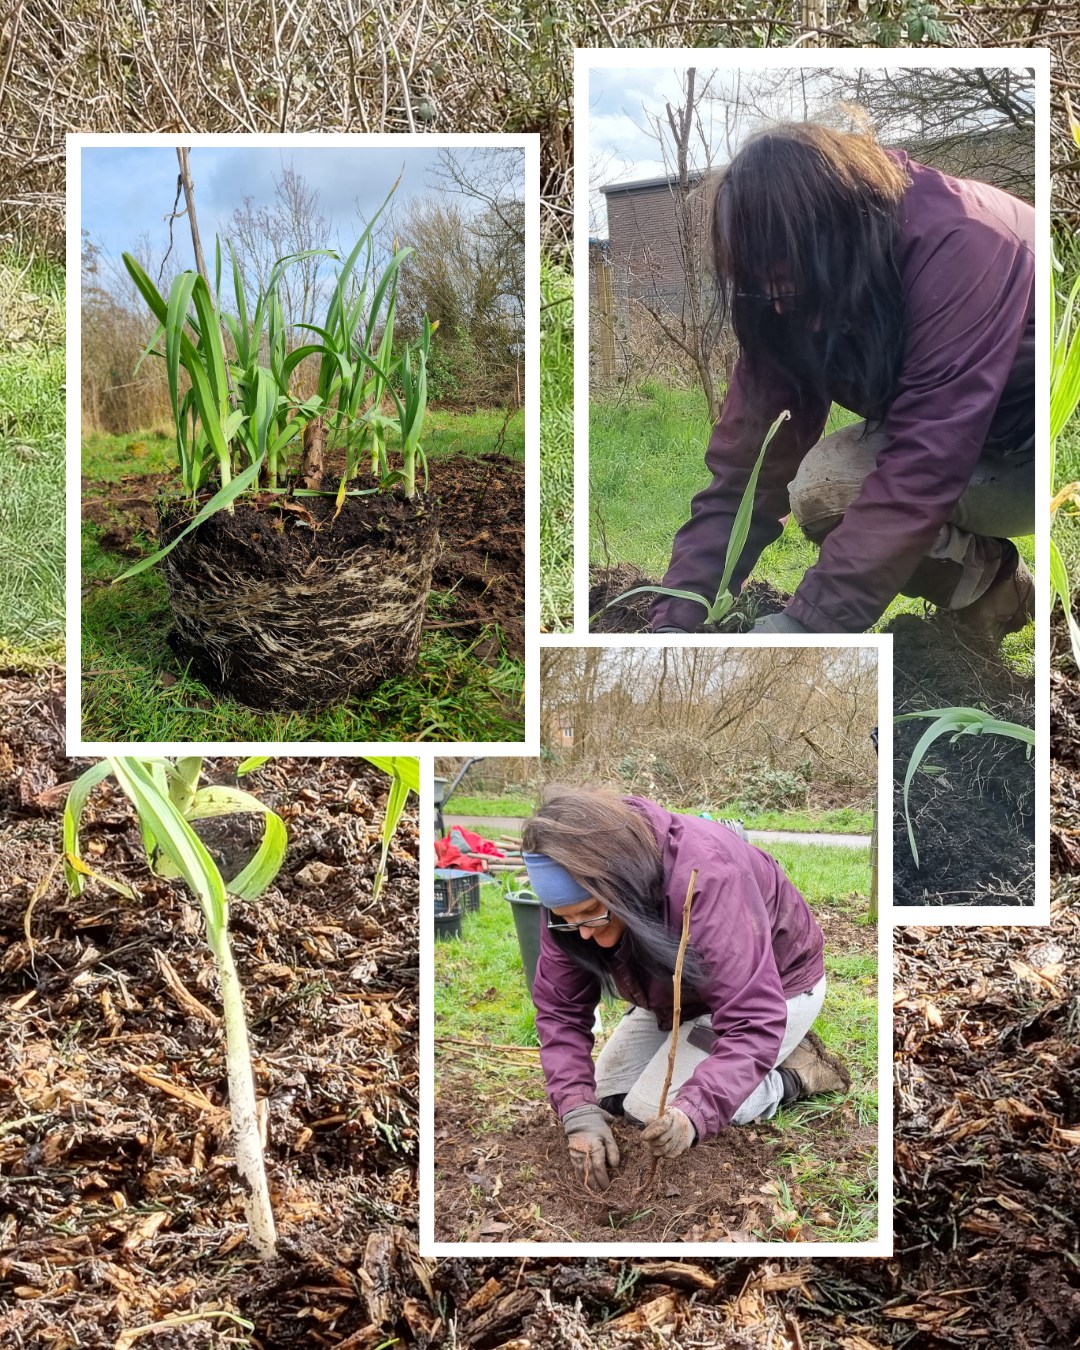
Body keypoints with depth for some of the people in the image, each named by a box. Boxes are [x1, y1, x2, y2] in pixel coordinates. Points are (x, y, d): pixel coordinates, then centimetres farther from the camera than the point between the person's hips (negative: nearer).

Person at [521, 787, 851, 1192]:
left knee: (655, 1110, -18)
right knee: (608, 1093, 6)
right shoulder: (572, 899, -23)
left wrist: (691, 1113, -57)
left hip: (774, 987, -7)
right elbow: (559, 1008, -19)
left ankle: (790, 1074, 1)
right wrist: (579, 1113, -33)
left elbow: (753, 1020, -44)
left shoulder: (705, 877, -43)